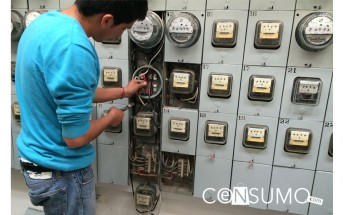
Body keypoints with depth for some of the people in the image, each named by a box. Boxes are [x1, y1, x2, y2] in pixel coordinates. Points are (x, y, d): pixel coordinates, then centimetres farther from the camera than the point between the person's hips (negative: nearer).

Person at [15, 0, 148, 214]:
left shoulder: (46, 21, 0)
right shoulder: (74, 48, -32)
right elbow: (76, 137, -27)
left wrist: (123, 92, 15)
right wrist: (111, 117, -8)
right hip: (60, 171, -9)